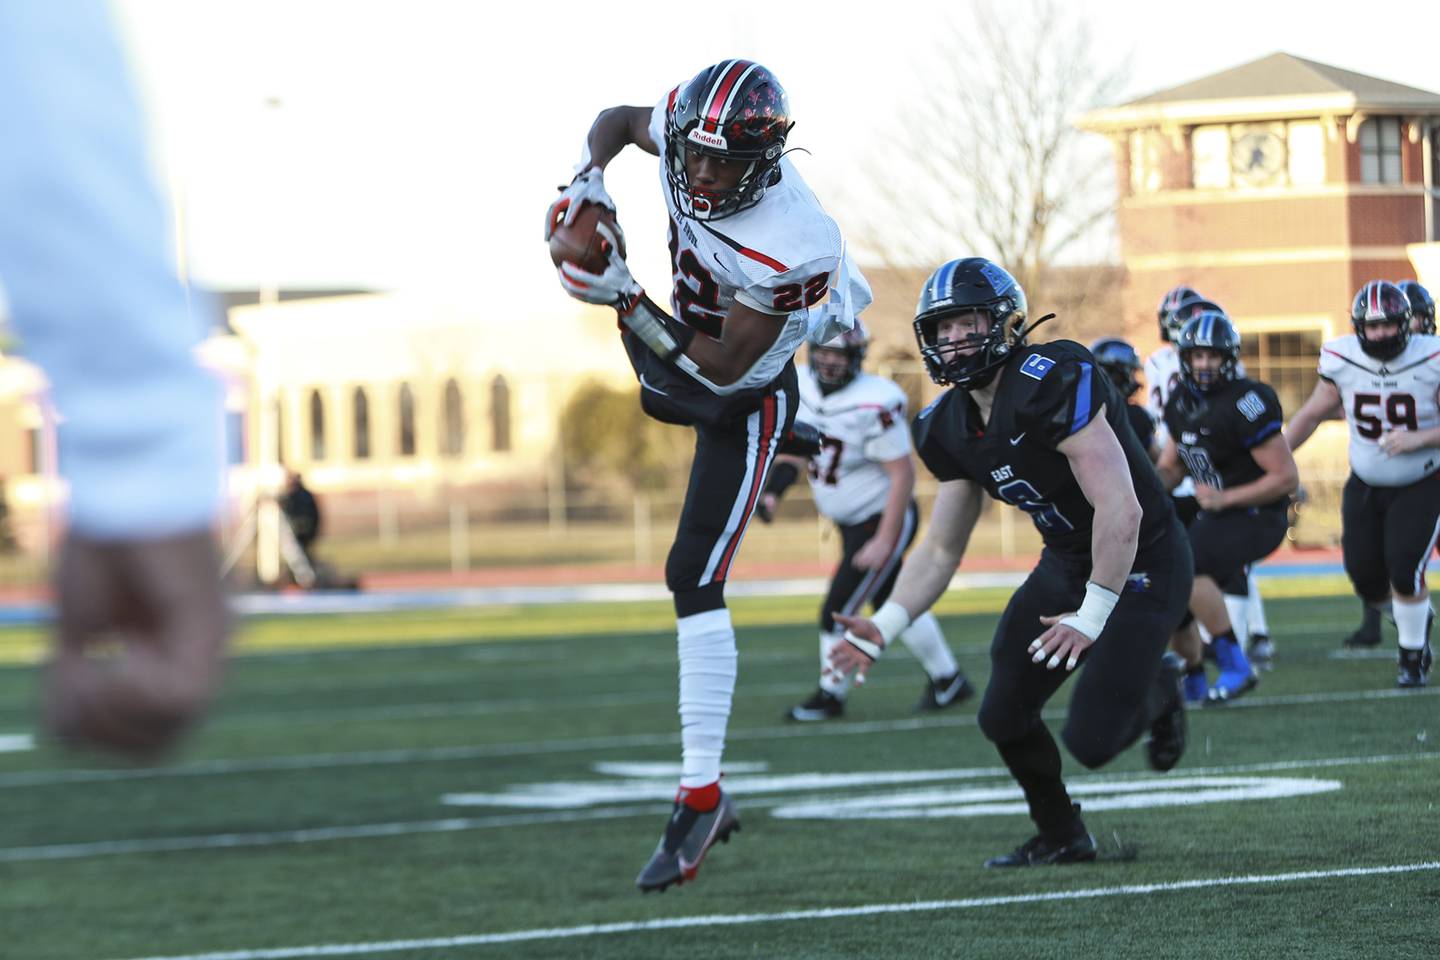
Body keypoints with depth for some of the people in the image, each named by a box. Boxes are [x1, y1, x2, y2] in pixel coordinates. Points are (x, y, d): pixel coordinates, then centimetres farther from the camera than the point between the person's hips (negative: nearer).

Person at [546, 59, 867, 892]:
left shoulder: (788, 245, -39)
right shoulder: (684, 129, -22)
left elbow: (722, 366, -31)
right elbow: (618, 119, 3)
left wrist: (626, 301, -34)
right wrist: (589, 183, -17)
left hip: (745, 398, -8)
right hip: (685, 372, 8)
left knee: (695, 581, -15)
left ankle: (702, 795, -13)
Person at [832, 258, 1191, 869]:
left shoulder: (1053, 385, -29)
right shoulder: (951, 428, -2)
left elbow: (1121, 510, -32)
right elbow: (941, 551, 6)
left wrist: (1093, 616, -25)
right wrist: (883, 628, -8)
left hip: (1142, 565, -8)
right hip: (1067, 563, 8)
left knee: (1090, 742, -14)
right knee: (1004, 718, 3)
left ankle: (1158, 688, 20)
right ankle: (1061, 837, 28)